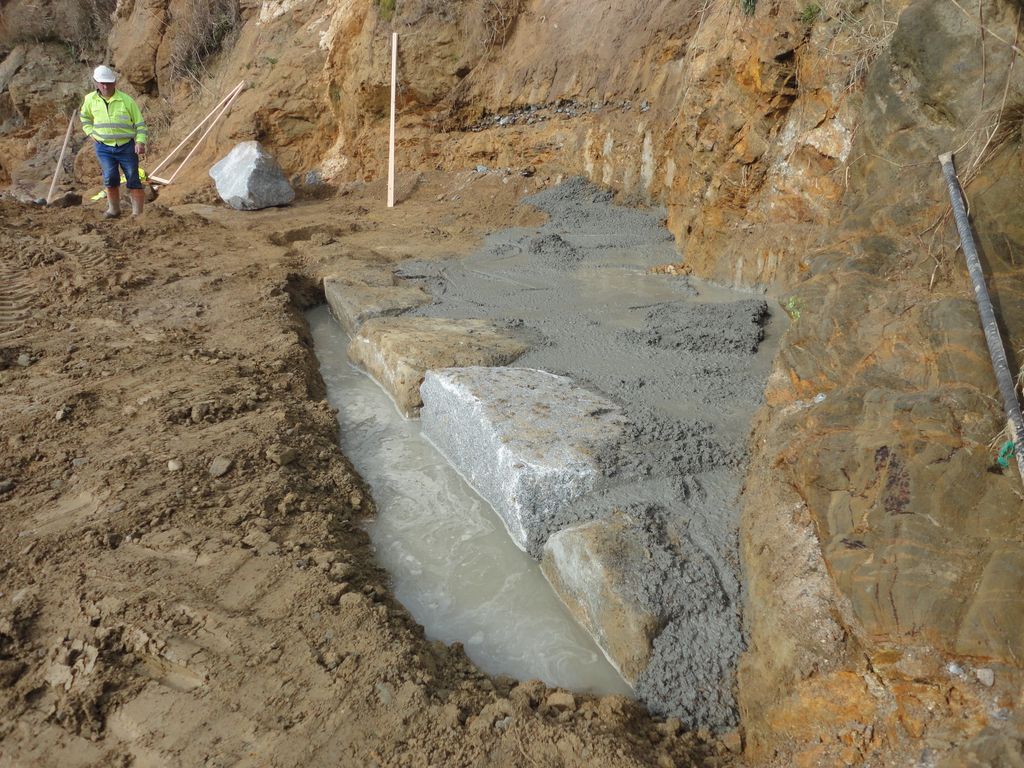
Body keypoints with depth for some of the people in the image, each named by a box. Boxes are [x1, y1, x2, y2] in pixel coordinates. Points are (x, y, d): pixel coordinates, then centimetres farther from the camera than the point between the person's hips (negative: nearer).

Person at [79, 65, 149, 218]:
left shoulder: (126, 100, -5)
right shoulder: (90, 99, 3)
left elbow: (140, 123, -1)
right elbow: (84, 117, 23)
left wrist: (141, 142, -13)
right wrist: (90, 132, 9)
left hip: (127, 147, -1)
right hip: (104, 148, 1)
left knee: (133, 180, -1)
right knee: (110, 177, -14)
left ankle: (138, 213, 7)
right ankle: (114, 209, 2)